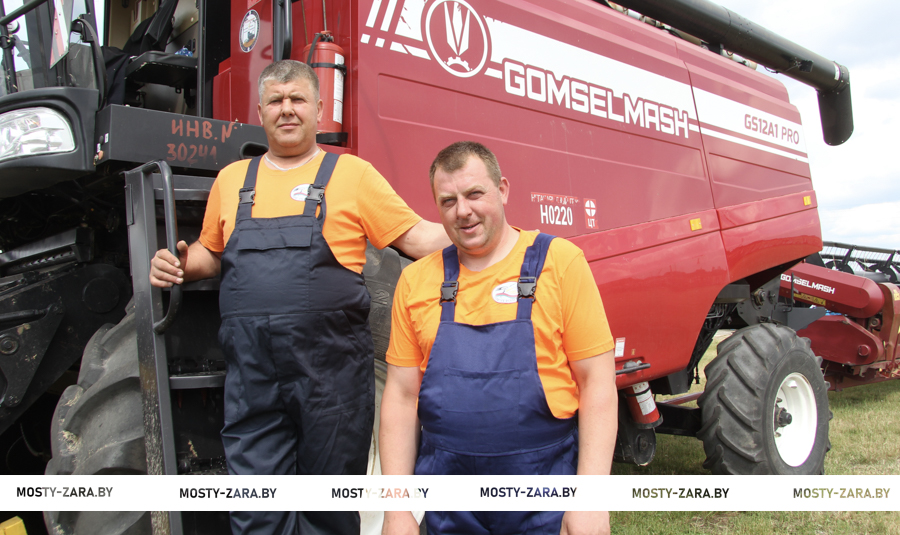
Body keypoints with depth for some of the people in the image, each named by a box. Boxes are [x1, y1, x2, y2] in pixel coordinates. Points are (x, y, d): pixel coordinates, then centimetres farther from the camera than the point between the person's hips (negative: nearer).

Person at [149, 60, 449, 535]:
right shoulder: (232, 179, 15)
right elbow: (211, 252, 27)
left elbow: (415, 237, 2)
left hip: (332, 371, -2)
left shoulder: (351, 174, 4)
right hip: (253, 375, 3)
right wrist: (179, 264, 6)